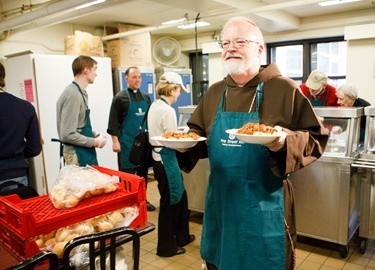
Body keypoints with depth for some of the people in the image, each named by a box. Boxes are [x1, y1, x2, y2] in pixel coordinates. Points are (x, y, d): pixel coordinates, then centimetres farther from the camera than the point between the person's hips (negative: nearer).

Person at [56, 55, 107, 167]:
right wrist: (95, 142, -15)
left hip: (85, 152, 9)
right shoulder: (73, 95, -21)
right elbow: (68, 135, -24)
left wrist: (94, 134, 6)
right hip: (77, 155, -9)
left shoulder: (81, 93, 7)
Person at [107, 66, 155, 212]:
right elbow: (113, 121, -9)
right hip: (127, 143, -5)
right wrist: (115, 141, -14)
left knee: (143, 172, 13)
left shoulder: (145, 97, 11)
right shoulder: (120, 97, -6)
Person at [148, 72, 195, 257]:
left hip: (159, 156, 9)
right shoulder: (167, 110, -19)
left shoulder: (155, 105, 9)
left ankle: (182, 236, 38)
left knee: (180, 196, 21)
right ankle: (166, 247, 22)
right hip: (166, 159, -9)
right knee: (169, 201, 5)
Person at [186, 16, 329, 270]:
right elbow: (198, 135, 14)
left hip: (265, 206, -4)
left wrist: (286, 142, -26)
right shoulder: (214, 93, 7)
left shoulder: (285, 89, -8)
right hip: (220, 203, 5)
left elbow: (316, 138, -7)